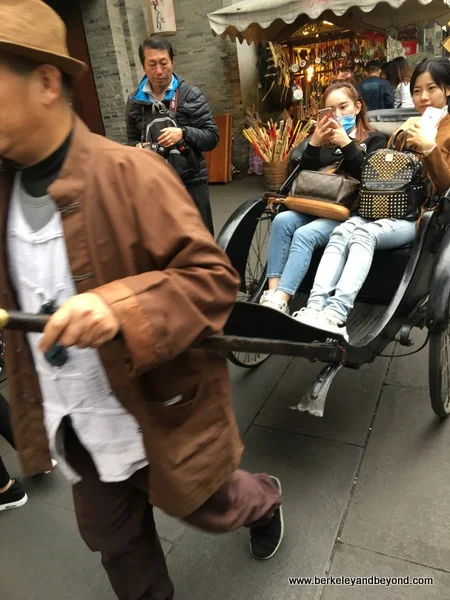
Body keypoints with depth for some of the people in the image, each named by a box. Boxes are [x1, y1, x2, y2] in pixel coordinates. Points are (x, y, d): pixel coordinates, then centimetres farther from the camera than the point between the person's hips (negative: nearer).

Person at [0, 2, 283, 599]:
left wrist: (120, 307, -36)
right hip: (73, 425, 6)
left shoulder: (130, 173, -21)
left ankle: (264, 500, 59)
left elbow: (213, 276, -22)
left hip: (160, 413, -5)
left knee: (210, 509, 24)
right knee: (116, 544, 25)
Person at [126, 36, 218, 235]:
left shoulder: (191, 95, -3)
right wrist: (138, 147, -7)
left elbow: (212, 137, -4)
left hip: (191, 182, -2)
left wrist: (184, 133, -20)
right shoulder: (135, 101, 5)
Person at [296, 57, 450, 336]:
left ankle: (336, 316, -46)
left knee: (363, 235, -35)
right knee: (342, 231, -28)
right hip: (387, 207, 5)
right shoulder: (407, 128, 27)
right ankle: (315, 309, -43)